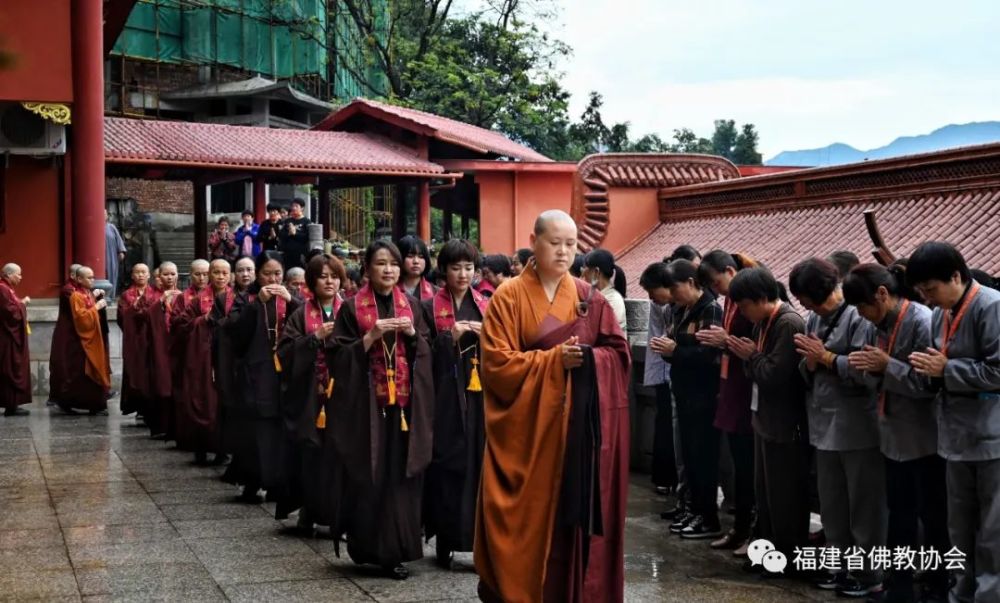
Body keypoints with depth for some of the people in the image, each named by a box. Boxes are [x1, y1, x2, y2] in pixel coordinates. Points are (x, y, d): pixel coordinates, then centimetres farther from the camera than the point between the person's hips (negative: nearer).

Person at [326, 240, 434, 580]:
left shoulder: (410, 306, 10)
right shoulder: (352, 307, 0)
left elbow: (427, 353, 12)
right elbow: (337, 355, -4)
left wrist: (412, 334, -6)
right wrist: (370, 337, -15)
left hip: (404, 402, 3)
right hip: (367, 403, -3)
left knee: (401, 475, 0)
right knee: (369, 477, -3)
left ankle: (395, 550, 7)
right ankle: (371, 548, 10)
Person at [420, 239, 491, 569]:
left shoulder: (486, 306, 12)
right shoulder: (429, 307, 4)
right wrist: (450, 337, -13)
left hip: (480, 395, 2)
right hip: (446, 398, -2)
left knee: (482, 464, -2)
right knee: (447, 466, -4)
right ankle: (445, 541, 6)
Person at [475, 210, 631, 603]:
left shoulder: (589, 298, 8)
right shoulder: (508, 298, -2)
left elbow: (618, 353, 5)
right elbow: (497, 363, -9)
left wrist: (586, 359, -15)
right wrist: (554, 359, -17)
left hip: (579, 424, 3)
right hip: (526, 426, -2)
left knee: (574, 513, 3)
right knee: (526, 515, 0)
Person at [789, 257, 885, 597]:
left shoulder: (858, 317, -13)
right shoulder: (813, 319, 12)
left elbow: (863, 370, -22)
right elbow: (806, 374, 14)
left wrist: (824, 356, -13)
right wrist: (810, 362, -8)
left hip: (858, 428, -8)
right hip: (825, 426, 8)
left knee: (864, 506, 3)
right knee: (831, 505, 15)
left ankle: (870, 574, 14)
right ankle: (841, 566, 28)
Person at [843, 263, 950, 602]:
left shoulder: (922, 321, -18)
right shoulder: (880, 325, 6)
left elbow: (929, 382, -21)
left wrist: (886, 365, -24)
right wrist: (869, 367, -9)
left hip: (924, 440, -8)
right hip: (895, 437, 8)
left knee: (933, 518, 5)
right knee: (899, 517, 15)